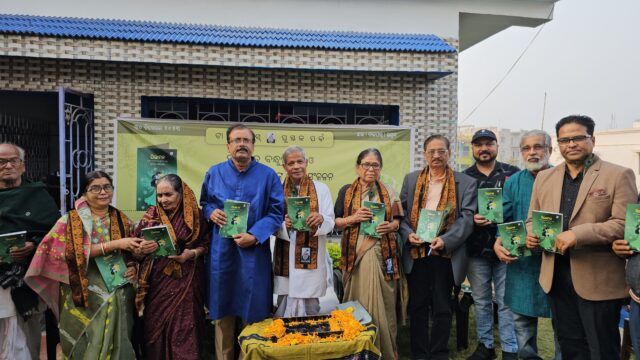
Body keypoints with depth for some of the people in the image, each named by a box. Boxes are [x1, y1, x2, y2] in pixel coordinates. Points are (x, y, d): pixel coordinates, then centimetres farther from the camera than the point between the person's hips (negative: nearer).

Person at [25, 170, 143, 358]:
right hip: (85, 298, -3)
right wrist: (114, 244, -21)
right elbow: (73, 252, -17)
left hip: (119, 296, 3)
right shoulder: (70, 221, -3)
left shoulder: (122, 220, 7)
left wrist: (133, 266, -4)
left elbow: (134, 251, 17)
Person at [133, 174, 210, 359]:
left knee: (184, 326, 1)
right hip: (157, 281, 2)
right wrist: (142, 249, -18)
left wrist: (192, 253, -15)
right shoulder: (151, 214, 3)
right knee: (156, 325, 9)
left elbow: (206, 244, 3)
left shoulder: (195, 215, -3)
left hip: (185, 281, -2)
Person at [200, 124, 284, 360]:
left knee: (252, 310, 7)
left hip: (254, 250, -1)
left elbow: (277, 212, -4)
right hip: (222, 250, 2)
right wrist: (211, 212, -7)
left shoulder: (268, 175, -1)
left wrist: (254, 236, -16)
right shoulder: (214, 173, 6)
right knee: (223, 312, 10)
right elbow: (204, 203, 17)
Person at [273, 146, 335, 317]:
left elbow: (330, 222, 0)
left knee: (310, 307, 2)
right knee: (285, 307, 5)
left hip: (311, 259, -1)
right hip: (285, 259, 2)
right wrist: (284, 224, -16)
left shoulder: (321, 189, 4)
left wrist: (320, 219, -22)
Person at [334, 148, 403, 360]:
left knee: (383, 303, 5)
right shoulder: (346, 191, 5)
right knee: (358, 303, 4)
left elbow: (398, 220, 12)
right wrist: (353, 218, -13)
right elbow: (335, 222, 5)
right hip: (355, 255, -1)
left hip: (383, 254, 1)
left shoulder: (389, 192, 8)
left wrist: (391, 226, -10)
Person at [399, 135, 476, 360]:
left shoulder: (466, 183, 1)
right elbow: (401, 212, 8)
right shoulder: (411, 180, 10)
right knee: (417, 306, 11)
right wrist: (408, 234, -11)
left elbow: (467, 218, -7)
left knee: (442, 308, 9)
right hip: (416, 252, 2)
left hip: (446, 253, -2)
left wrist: (446, 240, -20)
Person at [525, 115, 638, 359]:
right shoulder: (544, 177, 11)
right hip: (556, 277, 5)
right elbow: (532, 219, 15)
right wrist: (531, 235, -6)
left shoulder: (618, 175, -5)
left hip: (598, 279, -4)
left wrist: (578, 234, -24)